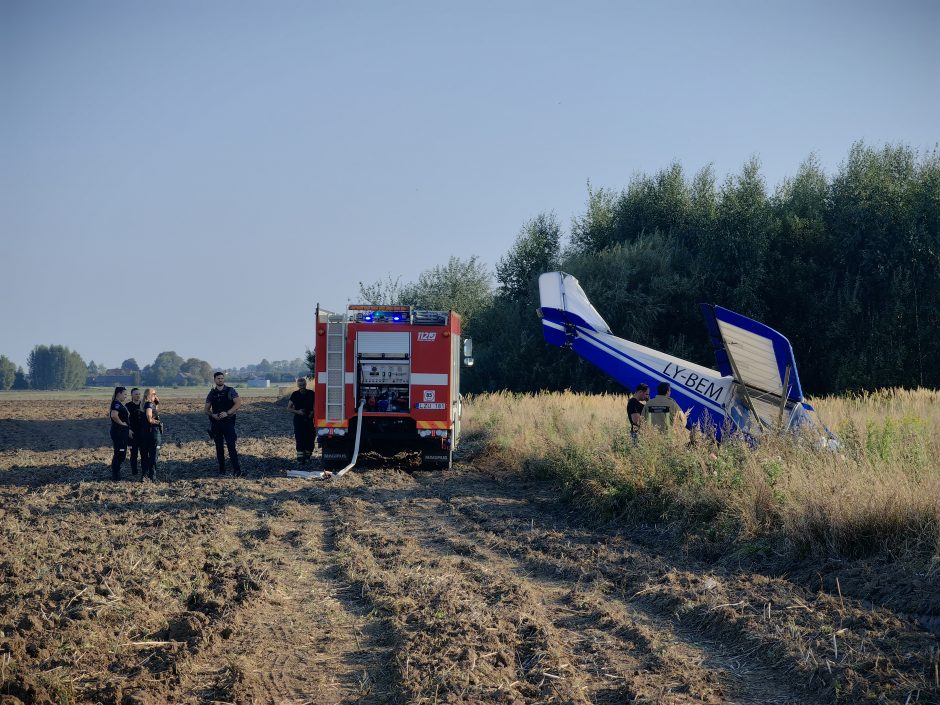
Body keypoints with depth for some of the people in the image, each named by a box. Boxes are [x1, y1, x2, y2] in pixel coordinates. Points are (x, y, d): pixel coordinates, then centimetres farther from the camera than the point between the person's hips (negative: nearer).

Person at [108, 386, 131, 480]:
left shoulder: (120, 404, 16)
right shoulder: (116, 404, -17)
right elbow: (114, 415, -32)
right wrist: (121, 423, -19)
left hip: (122, 432, 11)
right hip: (118, 431, -11)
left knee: (121, 454, 15)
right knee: (119, 453, -6)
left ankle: (116, 474, 22)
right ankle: (115, 475, -2)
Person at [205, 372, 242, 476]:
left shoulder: (230, 391, 0)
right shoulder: (212, 393, 10)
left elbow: (238, 403, -10)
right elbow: (207, 409, 10)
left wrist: (227, 413, -19)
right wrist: (212, 415, -12)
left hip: (228, 422, -4)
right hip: (215, 423, 4)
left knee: (231, 446, -12)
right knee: (219, 447, 7)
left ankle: (236, 469, -15)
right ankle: (221, 468, 15)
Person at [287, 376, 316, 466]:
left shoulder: (311, 393, 1)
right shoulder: (295, 395, -1)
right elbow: (289, 408, 2)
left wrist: (313, 412, -8)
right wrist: (297, 411, -15)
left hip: (309, 419, 2)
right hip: (299, 420, -2)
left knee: (310, 439, 3)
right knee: (300, 439, -8)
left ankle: (307, 456, 19)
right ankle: (300, 458, -9)